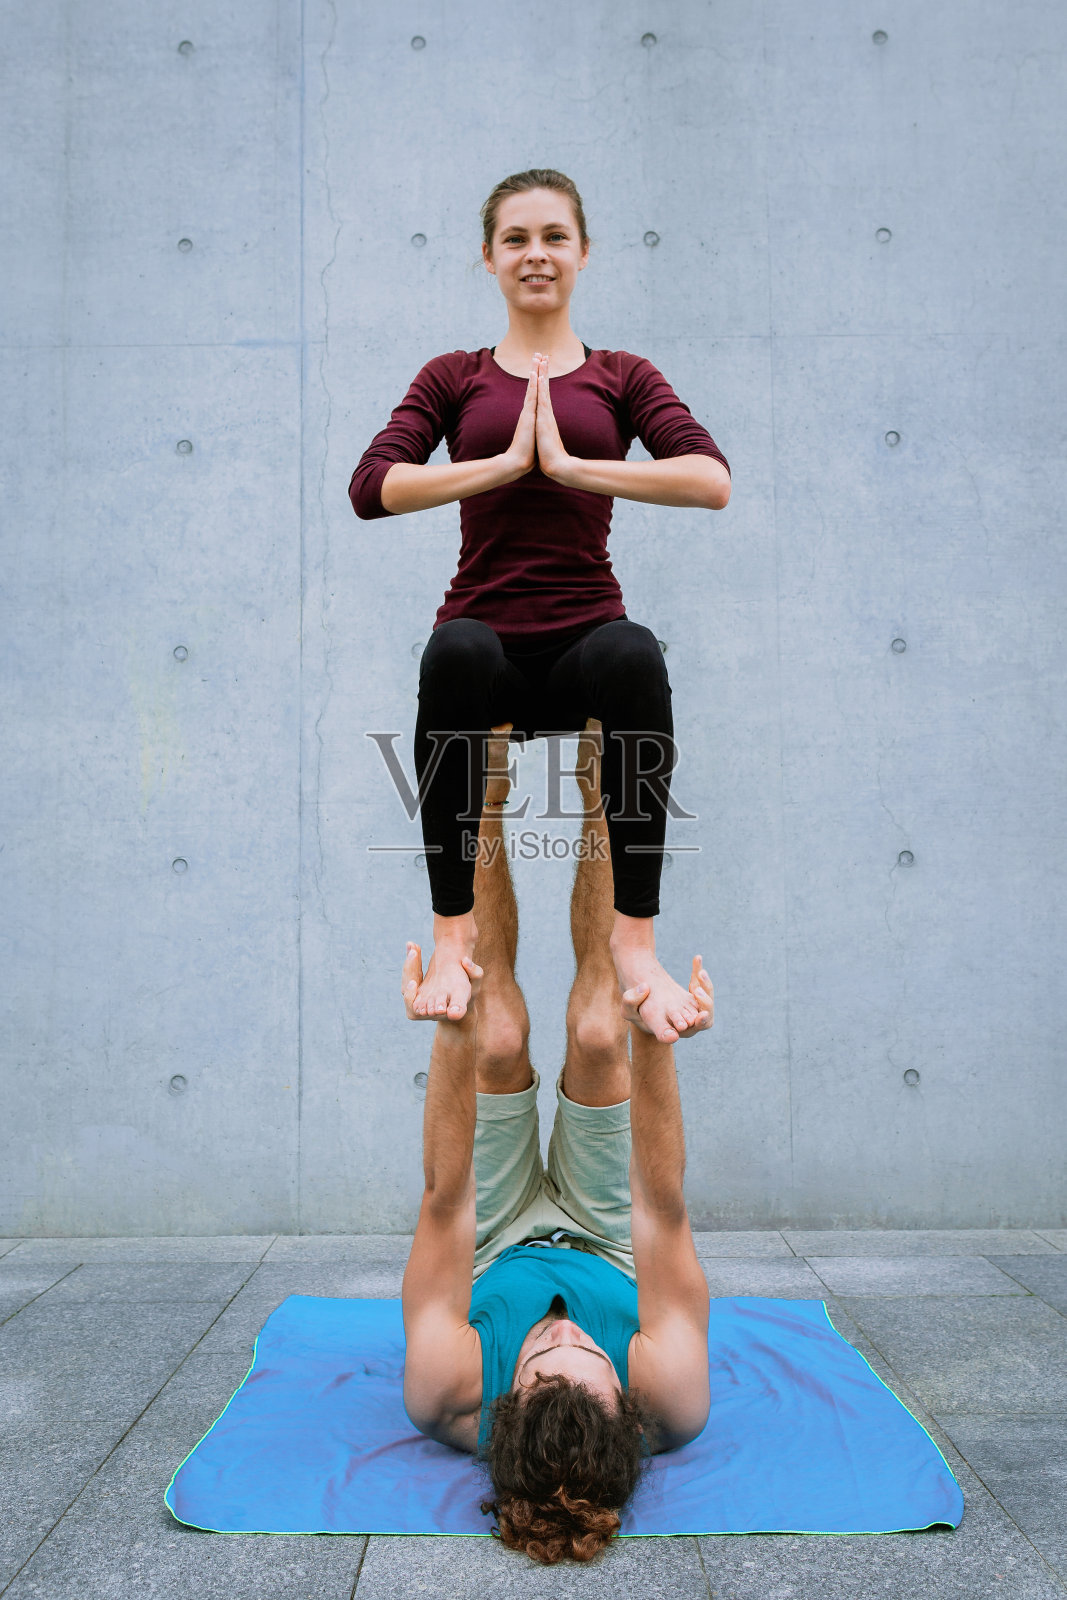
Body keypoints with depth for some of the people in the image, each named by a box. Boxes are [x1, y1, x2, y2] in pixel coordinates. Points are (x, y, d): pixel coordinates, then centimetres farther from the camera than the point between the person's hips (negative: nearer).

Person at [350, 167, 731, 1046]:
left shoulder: (622, 377, 15)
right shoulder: (454, 377, 16)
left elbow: (713, 481, -5)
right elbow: (371, 488, -2)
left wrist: (571, 464, -12)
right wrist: (503, 462, -9)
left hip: (583, 641, 0)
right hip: (487, 642, 0)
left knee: (635, 654, -35)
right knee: (456, 652, -36)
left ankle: (635, 938, -26)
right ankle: (454, 927, -25)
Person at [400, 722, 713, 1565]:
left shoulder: (451, 1395, -44)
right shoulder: (667, 1397, -44)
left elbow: (445, 1199, -43)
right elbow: (663, 1206, -45)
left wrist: (452, 1035, -53)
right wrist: (654, 1044, -57)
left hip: (495, 1254, 0)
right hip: (610, 1251, 1)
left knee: (499, 1039, -19)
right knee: (597, 1035, -18)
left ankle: (491, 794, 3)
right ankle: (591, 795, 2)